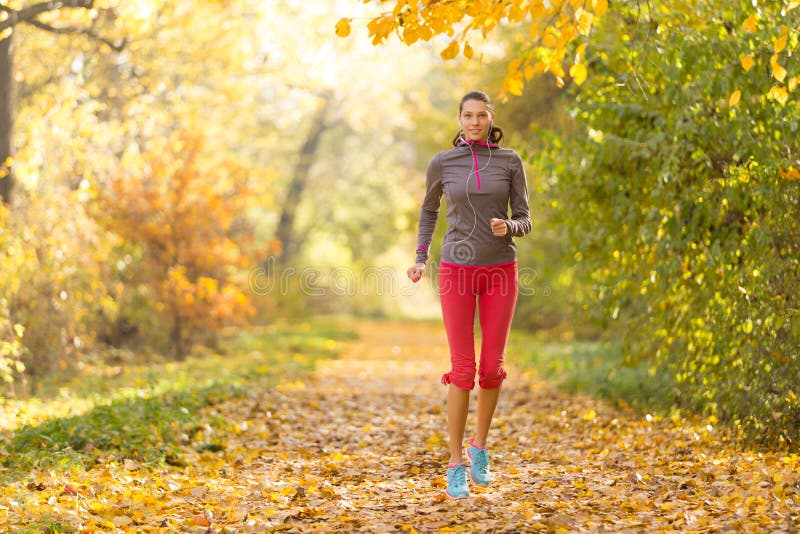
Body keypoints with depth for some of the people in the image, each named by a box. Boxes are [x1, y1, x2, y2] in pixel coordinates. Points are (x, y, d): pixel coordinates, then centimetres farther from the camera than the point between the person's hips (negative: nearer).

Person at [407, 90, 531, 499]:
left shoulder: (510, 161, 1)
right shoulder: (441, 163, 0)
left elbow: (524, 221, 2)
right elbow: (429, 209, 18)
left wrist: (508, 228, -23)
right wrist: (421, 259, 10)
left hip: (500, 271, 1)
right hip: (458, 271, -1)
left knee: (492, 368, 3)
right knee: (463, 371, -6)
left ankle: (479, 448, 27)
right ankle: (456, 465, 6)